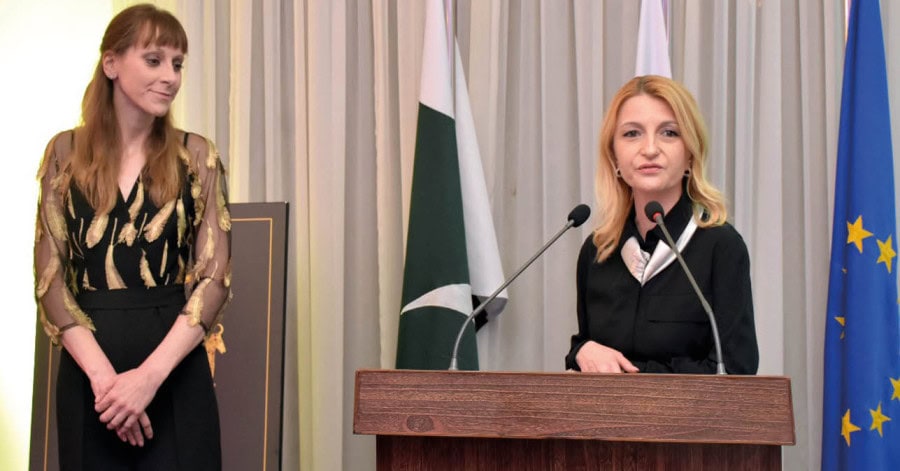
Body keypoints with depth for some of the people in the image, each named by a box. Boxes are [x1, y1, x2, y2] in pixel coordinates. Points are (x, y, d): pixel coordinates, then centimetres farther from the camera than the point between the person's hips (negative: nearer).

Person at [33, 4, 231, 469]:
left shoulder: (196, 156, 2)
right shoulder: (66, 152, 3)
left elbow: (215, 277, -4)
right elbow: (50, 278, 0)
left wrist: (150, 374, -16)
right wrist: (102, 373, -13)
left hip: (174, 369, 0)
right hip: (87, 368, 1)